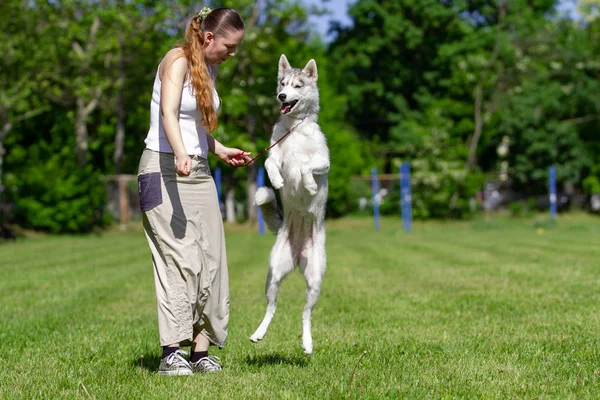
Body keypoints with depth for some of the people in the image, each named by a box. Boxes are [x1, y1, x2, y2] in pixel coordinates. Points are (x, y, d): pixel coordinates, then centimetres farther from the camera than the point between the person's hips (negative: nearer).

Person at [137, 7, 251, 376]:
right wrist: (181, 155, -41)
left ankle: (201, 350, 1)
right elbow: (168, 113, -26)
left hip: (199, 172, 8)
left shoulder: (210, 69, 16)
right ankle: (171, 353, -14)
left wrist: (222, 151, 16)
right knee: (180, 259, -15)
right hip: (164, 169, -8)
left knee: (210, 261, -1)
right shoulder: (178, 61, -9)